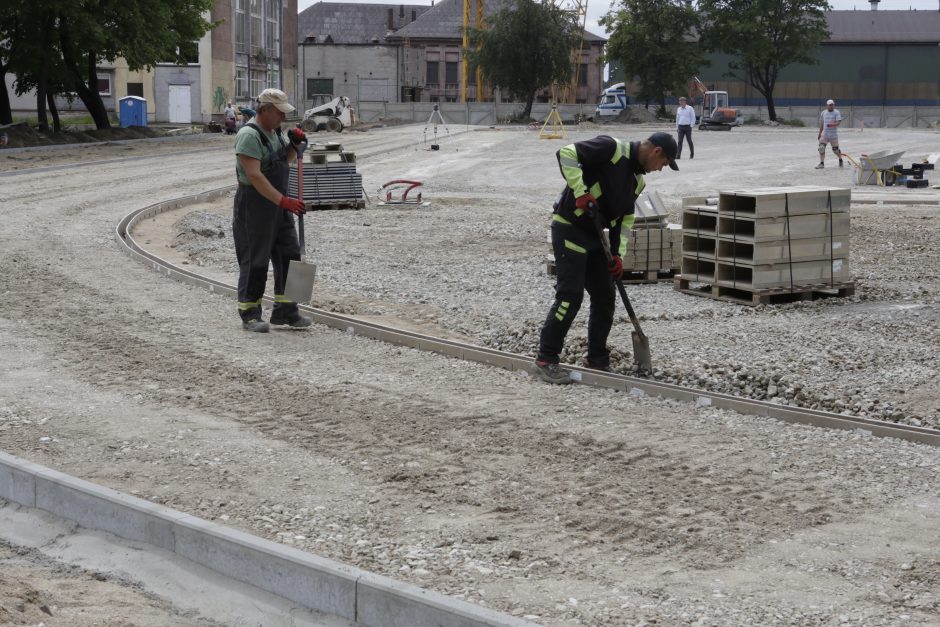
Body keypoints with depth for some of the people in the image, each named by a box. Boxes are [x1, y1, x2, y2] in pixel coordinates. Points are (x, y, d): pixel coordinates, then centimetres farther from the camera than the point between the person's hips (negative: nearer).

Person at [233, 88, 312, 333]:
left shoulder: (274, 132, 11)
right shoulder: (249, 135, -18)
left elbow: (287, 159, 28)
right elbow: (255, 176, -26)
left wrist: (294, 143, 6)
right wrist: (284, 201, -29)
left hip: (278, 205, 9)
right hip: (254, 206, -9)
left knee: (289, 256, 9)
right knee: (255, 260, -2)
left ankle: (284, 311, 17)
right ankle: (249, 315, 8)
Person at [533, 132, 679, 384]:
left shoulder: (637, 179, 11)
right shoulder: (612, 149, -16)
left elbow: (626, 217, 16)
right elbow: (567, 153, -22)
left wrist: (618, 254, 6)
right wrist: (581, 193, -26)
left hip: (596, 235, 9)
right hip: (569, 229, -9)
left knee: (605, 298, 10)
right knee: (570, 296, -13)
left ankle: (598, 361, 21)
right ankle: (546, 361, -5)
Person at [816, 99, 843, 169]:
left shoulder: (836, 112, -5)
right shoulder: (823, 113, 9)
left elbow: (838, 122, -16)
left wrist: (832, 124, -36)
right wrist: (819, 133, 21)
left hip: (833, 135, -3)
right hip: (824, 134, 3)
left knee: (835, 149, 5)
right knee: (821, 147, -13)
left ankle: (840, 160, 33)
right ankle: (822, 163, -10)